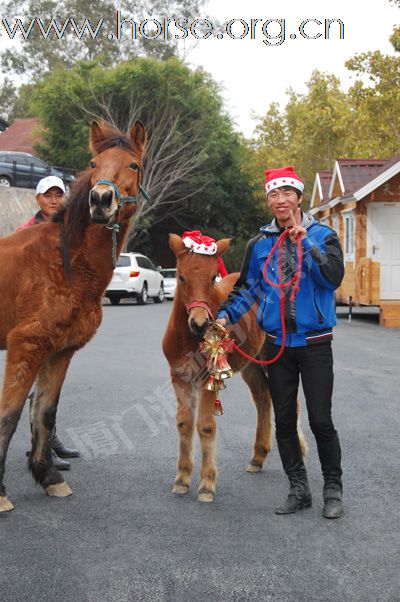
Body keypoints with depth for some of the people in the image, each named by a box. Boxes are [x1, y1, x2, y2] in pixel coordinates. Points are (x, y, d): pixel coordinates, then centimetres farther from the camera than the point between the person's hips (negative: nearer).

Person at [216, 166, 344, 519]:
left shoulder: (322, 236, -3)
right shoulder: (260, 244, 6)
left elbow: (334, 277, -18)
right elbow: (247, 289, 9)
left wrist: (305, 242, -22)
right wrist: (225, 316, -6)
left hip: (315, 344, -3)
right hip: (278, 345, 4)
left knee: (321, 421, -2)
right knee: (284, 422, 9)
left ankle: (333, 490, 16)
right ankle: (299, 490, 24)